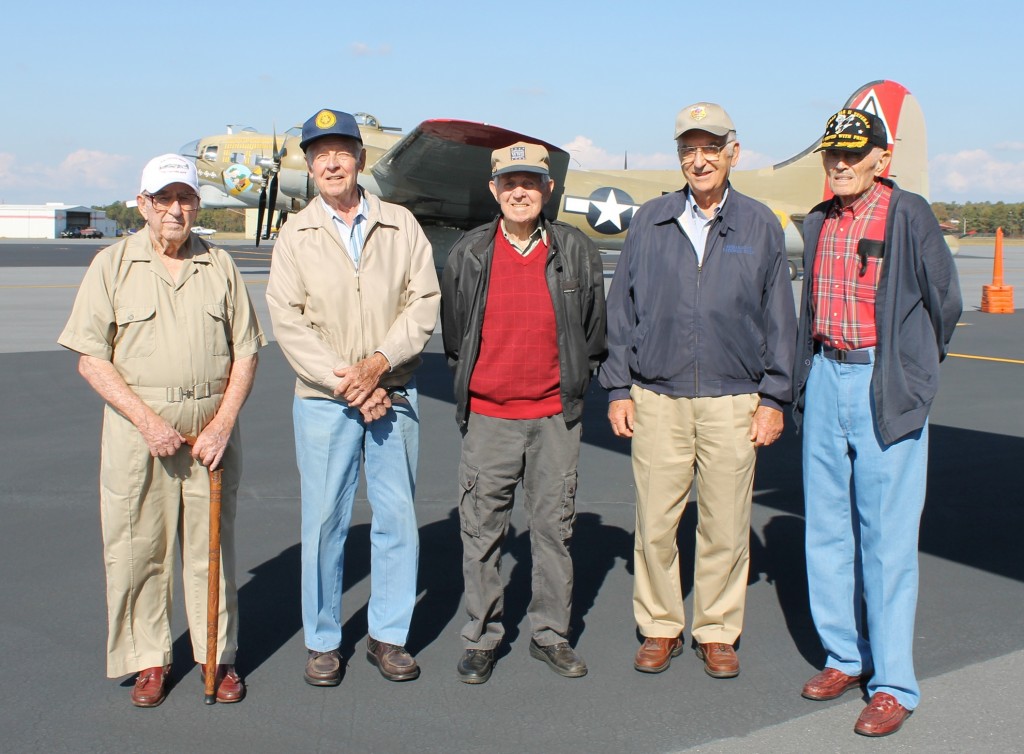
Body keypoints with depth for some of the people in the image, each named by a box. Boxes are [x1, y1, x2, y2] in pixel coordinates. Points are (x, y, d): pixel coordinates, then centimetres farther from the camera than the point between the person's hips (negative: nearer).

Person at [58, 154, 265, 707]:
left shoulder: (220, 266, 8)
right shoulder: (112, 264, 2)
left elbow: (245, 353, 7)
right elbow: (91, 357, -2)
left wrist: (223, 423, -6)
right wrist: (147, 420, -12)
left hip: (211, 429, 1)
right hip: (136, 428, -1)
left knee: (212, 546, 8)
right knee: (137, 548, 3)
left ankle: (219, 656, 21)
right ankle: (149, 659, 18)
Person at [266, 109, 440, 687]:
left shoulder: (401, 225, 6)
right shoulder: (296, 235, 4)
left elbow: (425, 302, -1)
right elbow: (288, 321, -4)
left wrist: (379, 362, -14)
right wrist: (344, 383, -13)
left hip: (394, 394, 1)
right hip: (323, 401, -1)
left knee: (398, 518, 5)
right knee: (324, 522, 3)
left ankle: (388, 635, 19)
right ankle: (323, 642, 18)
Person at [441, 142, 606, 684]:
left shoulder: (576, 252, 1)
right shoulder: (468, 255, 1)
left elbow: (594, 330, 11)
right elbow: (453, 337, 13)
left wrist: (574, 384, 10)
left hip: (555, 416, 1)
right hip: (488, 416, 0)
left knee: (554, 526, 9)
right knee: (482, 530, 6)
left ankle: (551, 634, 23)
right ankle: (481, 638, 19)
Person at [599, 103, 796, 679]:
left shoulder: (761, 226, 6)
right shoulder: (651, 222, 7)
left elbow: (779, 318, 8)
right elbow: (622, 309, 9)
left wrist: (774, 399, 3)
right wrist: (618, 388, 4)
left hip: (732, 402, 0)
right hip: (657, 399, 1)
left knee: (726, 527, 4)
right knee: (655, 523, 3)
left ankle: (718, 632, 21)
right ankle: (660, 628, 20)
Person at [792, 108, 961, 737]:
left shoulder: (908, 215, -7)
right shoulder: (819, 223, 11)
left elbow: (944, 300, 1)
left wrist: (913, 370, 11)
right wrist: (811, 375, 15)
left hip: (885, 389, -6)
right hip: (825, 379, 6)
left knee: (887, 536, -3)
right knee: (826, 528, 11)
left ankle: (894, 684, 7)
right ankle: (845, 656, 25)